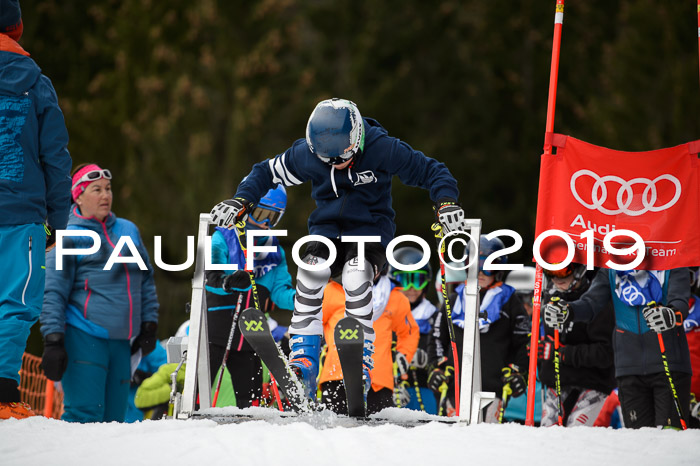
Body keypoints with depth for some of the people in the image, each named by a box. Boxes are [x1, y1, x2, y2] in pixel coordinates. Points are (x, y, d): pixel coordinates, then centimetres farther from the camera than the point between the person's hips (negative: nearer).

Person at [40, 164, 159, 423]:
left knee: (113, 417, 2)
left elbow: (146, 278, 23)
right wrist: (53, 341, -12)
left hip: (120, 340, 6)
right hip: (84, 336, -6)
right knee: (86, 414, -17)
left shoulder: (128, 230, 15)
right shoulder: (70, 238, -2)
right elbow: (54, 294, -5)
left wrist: (149, 324, 16)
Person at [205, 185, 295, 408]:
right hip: (216, 328, -5)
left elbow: (280, 292, 8)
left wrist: (298, 298, -14)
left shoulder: (275, 252, 13)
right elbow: (210, 274, -18)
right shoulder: (224, 239, -4)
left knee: (250, 397, 10)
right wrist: (227, 281, -40)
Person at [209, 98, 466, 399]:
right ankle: (303, 360, -24)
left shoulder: (383, 150, -19)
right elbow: (267, 173, 5)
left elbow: (431, 171, -11)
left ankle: (361, 362, -25)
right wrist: (241, 201, -9)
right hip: (327, 230, 2)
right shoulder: (307, 154, -11)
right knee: (312, 268, -29)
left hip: (371, 230, -2)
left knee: (355, 275, -34)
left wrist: (446, 204, -28)